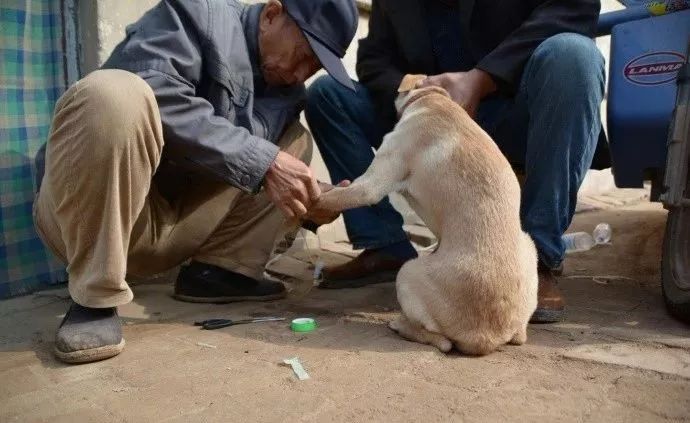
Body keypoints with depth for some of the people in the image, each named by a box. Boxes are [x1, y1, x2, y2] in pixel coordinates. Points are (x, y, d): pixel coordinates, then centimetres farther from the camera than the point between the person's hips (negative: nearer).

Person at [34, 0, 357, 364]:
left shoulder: (287, 91, 9)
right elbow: (157, 98, -26)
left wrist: (311, 203, -11)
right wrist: (263, 162, -27)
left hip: (177, 224, 6)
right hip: (91, 214, -5)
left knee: (294, 138, 6)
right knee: (114, 92, -33)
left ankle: (217, 270, -5)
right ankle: (96, 298, -22)